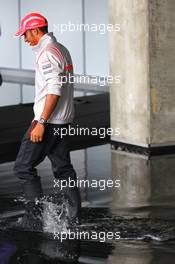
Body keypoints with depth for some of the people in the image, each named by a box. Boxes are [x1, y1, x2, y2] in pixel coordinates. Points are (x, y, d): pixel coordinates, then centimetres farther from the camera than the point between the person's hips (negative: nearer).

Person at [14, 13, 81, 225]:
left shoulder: (47, 53, -16)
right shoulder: (61, 49, 15)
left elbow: (54, 90, -24)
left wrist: (41, 123, -25)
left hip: (49, 120, -10)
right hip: (64, 120, 10)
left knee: (23, 167, -2)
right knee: (63, 168, 12)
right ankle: (75, 217, 13)